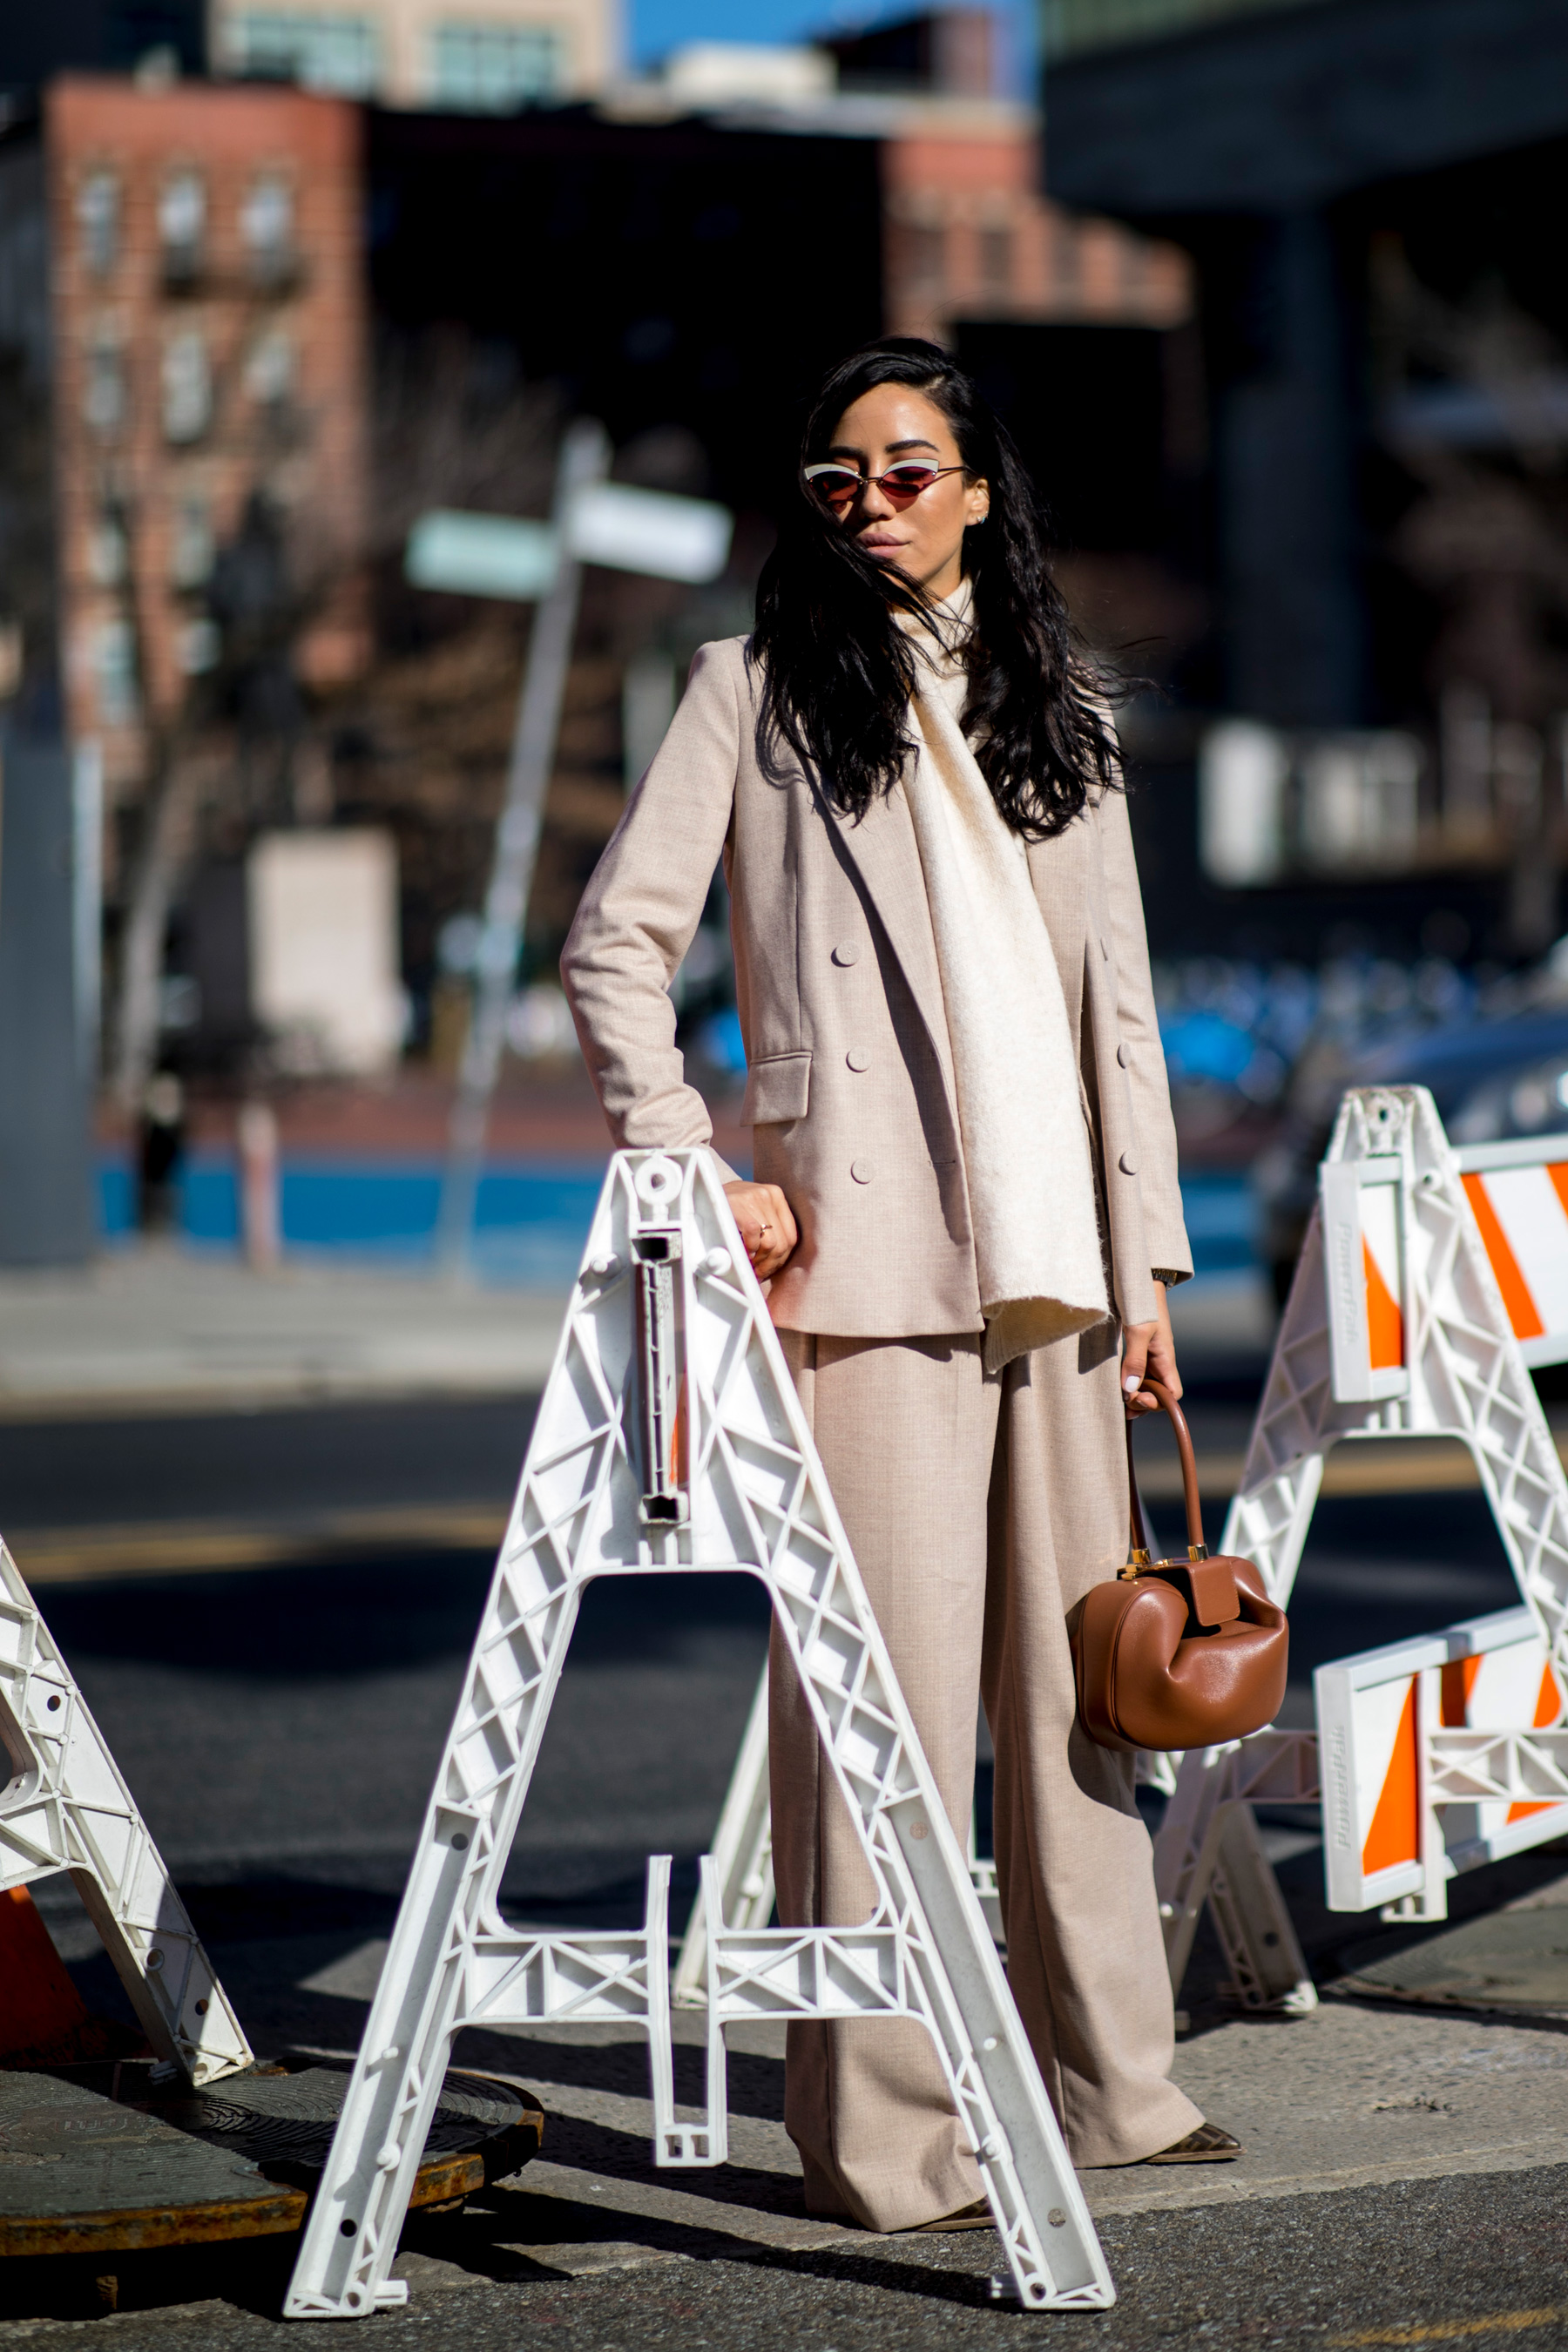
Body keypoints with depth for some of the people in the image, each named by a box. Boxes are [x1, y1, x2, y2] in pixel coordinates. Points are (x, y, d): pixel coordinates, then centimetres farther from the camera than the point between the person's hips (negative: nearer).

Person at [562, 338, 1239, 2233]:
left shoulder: (1054, 708, 18)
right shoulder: (755, 692, 5)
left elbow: (1119, 997, 17)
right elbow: (613, 942, 0)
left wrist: (1145, 1253, 11)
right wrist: (695, 1174, -9)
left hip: (1047, 1257, 5)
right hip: (863, 1252, -5)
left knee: (1075, 1672, 9)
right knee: (885, 1681, -6)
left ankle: (1106, 2082, 19)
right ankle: (878, 2134, -2)